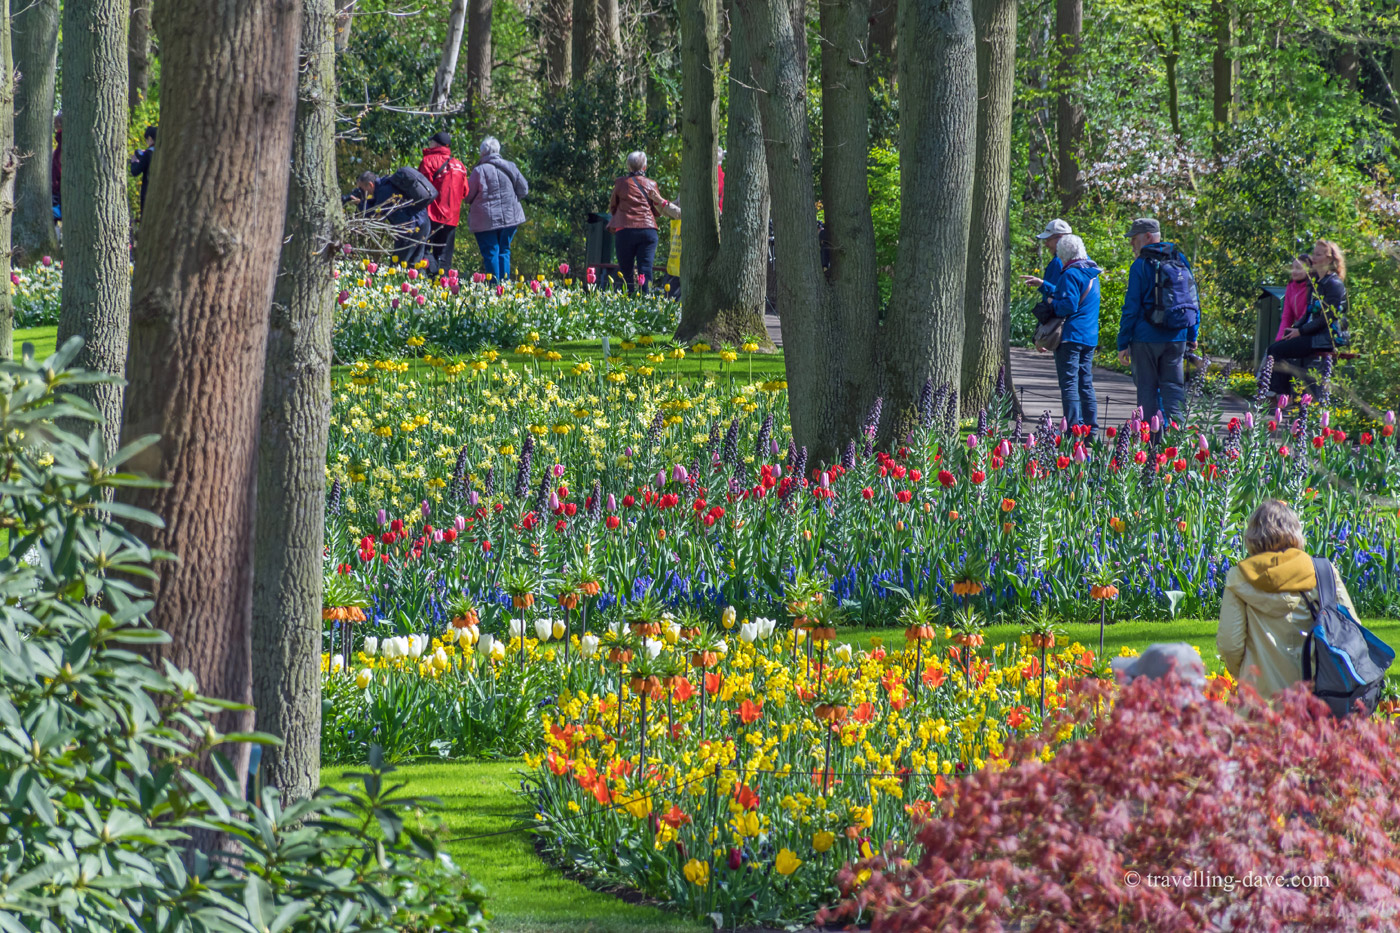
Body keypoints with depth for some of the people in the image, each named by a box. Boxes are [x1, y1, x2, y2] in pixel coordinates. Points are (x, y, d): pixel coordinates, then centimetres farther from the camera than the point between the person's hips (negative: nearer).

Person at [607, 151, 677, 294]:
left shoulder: (620, 183, 5)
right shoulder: (651, 184, 9)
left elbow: (612, 208, 16)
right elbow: (658, 212, 13)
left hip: (625, 230, -1)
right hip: (648, 230, 1)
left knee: (626, 271, 5)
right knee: (645, 270, -3)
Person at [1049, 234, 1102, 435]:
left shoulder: (1071, 274, -13)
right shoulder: (1093, 274, 15)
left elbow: (1068, 305, -20)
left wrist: (1053, 303, -1)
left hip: (1071, 336, -9)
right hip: (1090, 338, 9)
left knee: (1069, 383, -6)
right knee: (1085, 383, 12)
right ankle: (1091, 425, 12)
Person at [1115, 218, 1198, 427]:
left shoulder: (1141, 265, -9)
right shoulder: (1180, 260, 7)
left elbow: (1131, 307, -8)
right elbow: (1193, 300, 13)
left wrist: (1123, 343, -4)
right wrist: (1192, 336, 20)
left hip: (1147, 337, -4)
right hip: (1177, 338, 4)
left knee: (1147, 388, 3)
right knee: (1173, 387, 8)